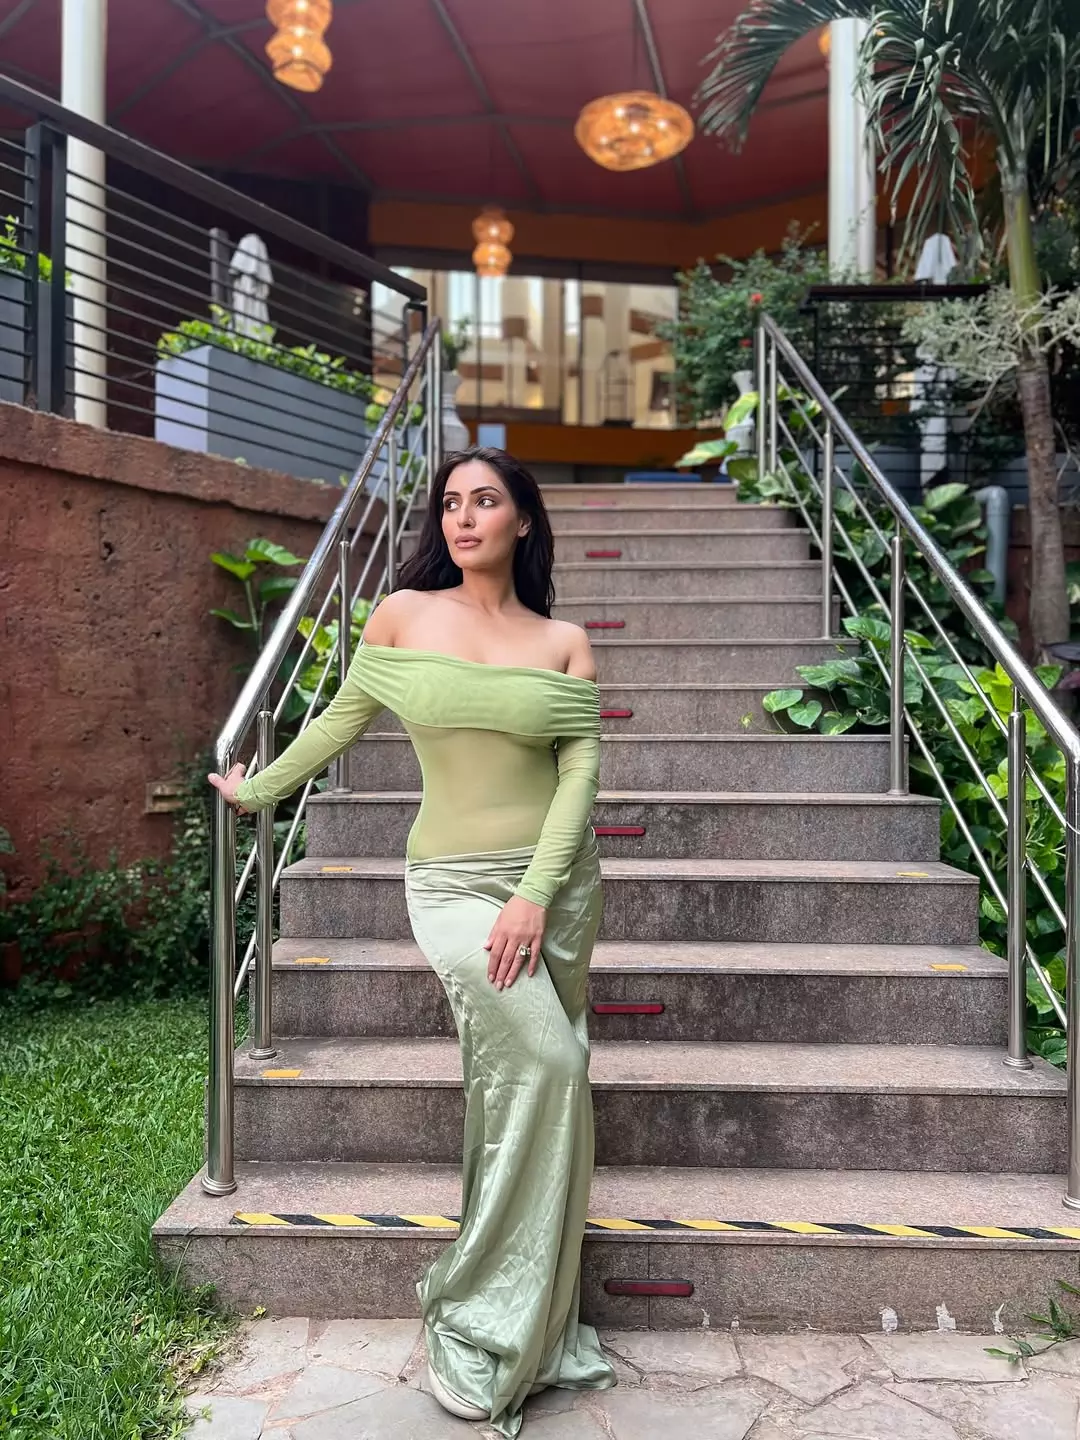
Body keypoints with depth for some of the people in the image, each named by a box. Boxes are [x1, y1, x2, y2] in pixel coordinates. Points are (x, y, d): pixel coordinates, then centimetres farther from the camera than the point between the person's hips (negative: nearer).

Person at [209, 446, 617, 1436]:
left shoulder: (564, 642, 1)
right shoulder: (403, 614, -1)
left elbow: (579, 772, -4)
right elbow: (344, 717, 12)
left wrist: (536, 893, -14)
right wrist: (261, 788, 21)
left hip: (559, 881, 3)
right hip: (454, 880, -2)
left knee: (532, 1085, 9)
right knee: (542, 1067, -16)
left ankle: (537, 1325, 28)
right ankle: (478, 1325, 5)